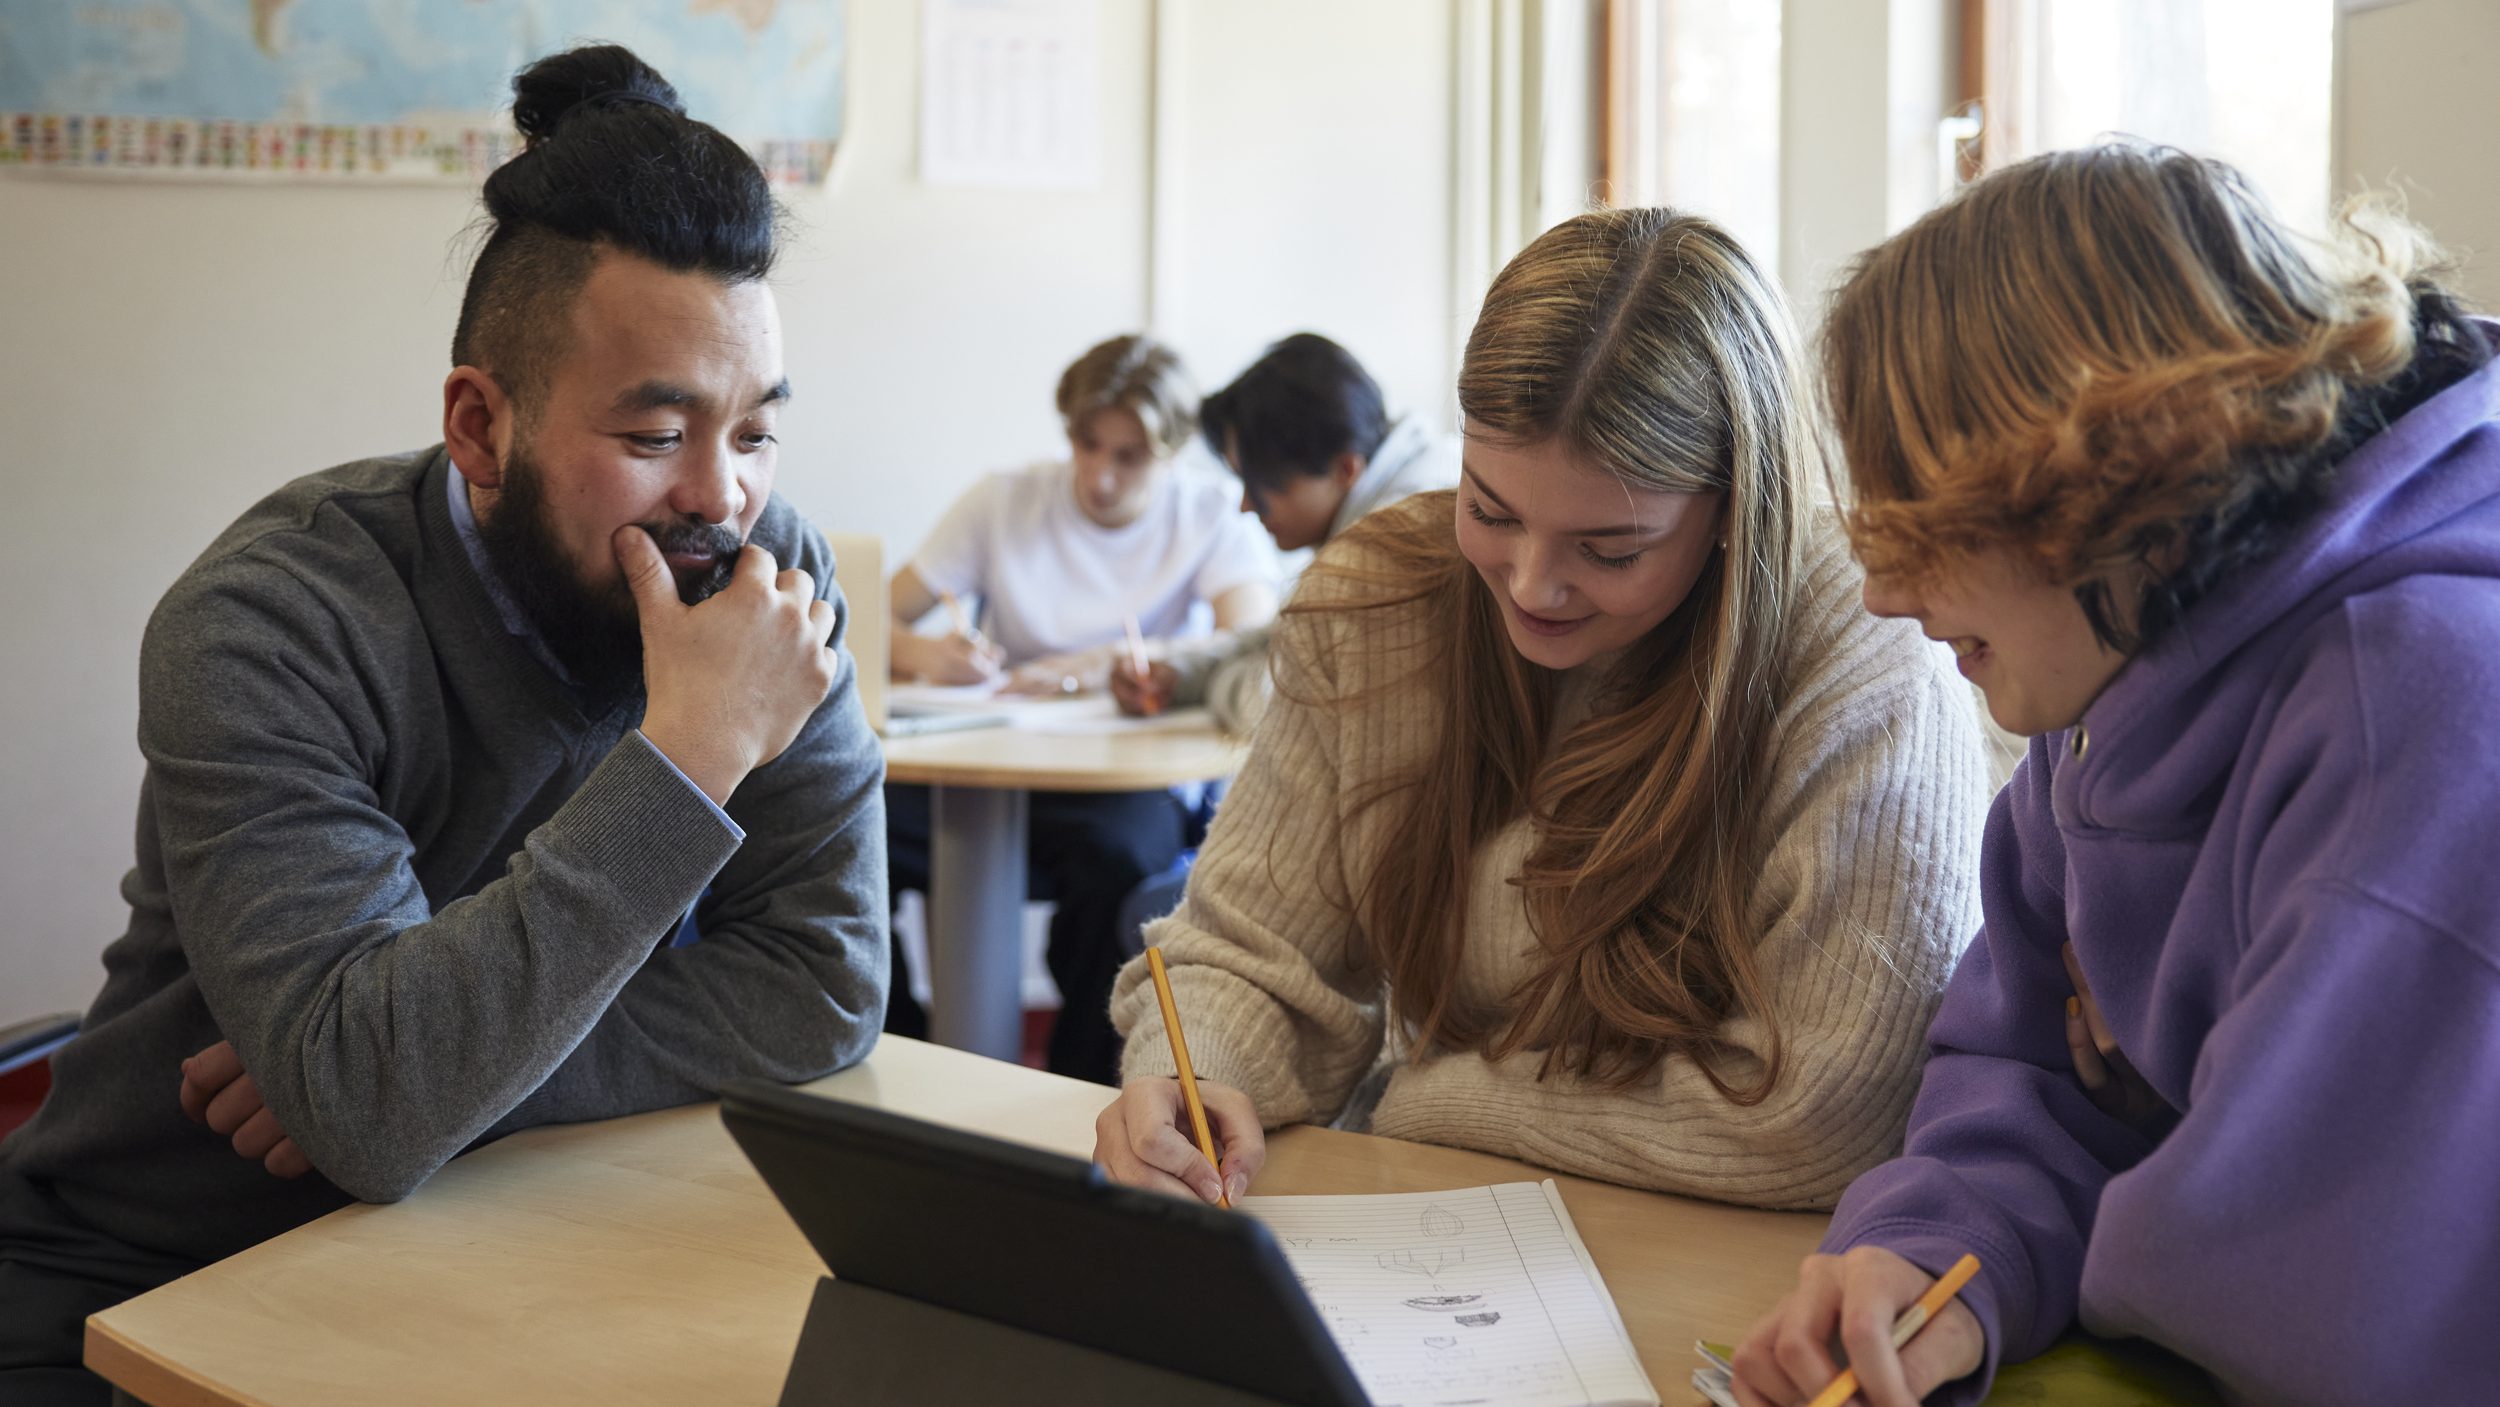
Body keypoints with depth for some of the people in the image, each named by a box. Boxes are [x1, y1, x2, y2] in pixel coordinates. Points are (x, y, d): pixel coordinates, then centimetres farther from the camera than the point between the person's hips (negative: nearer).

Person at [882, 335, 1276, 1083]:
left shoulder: (1213, 512, 3)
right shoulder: (1002, 502, 8)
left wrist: (1105, 666, -29)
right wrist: (923, 654, -20)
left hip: (1136, 777, -2)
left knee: (1118, 850, -38)